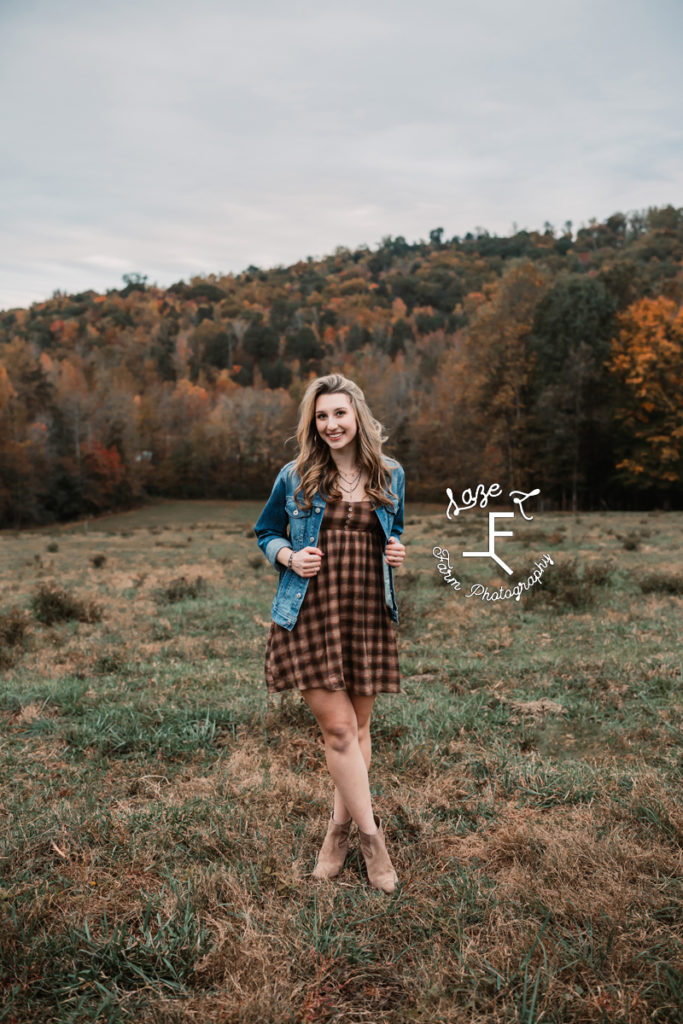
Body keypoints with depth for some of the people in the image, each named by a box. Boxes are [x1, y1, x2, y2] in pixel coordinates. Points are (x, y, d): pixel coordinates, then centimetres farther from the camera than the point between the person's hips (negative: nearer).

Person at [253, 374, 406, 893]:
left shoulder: (390, 475, 7)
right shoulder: (295, 476, 2)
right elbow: (266, 532, 12)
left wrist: (398, 552, -1)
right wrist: (289, 557, -8)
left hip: (368, 614, 3)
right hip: (310, 614, -2)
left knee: (359, 724, 11)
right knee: (338, 727, -5)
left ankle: (341, 824, 30)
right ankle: (371, 835, 10)